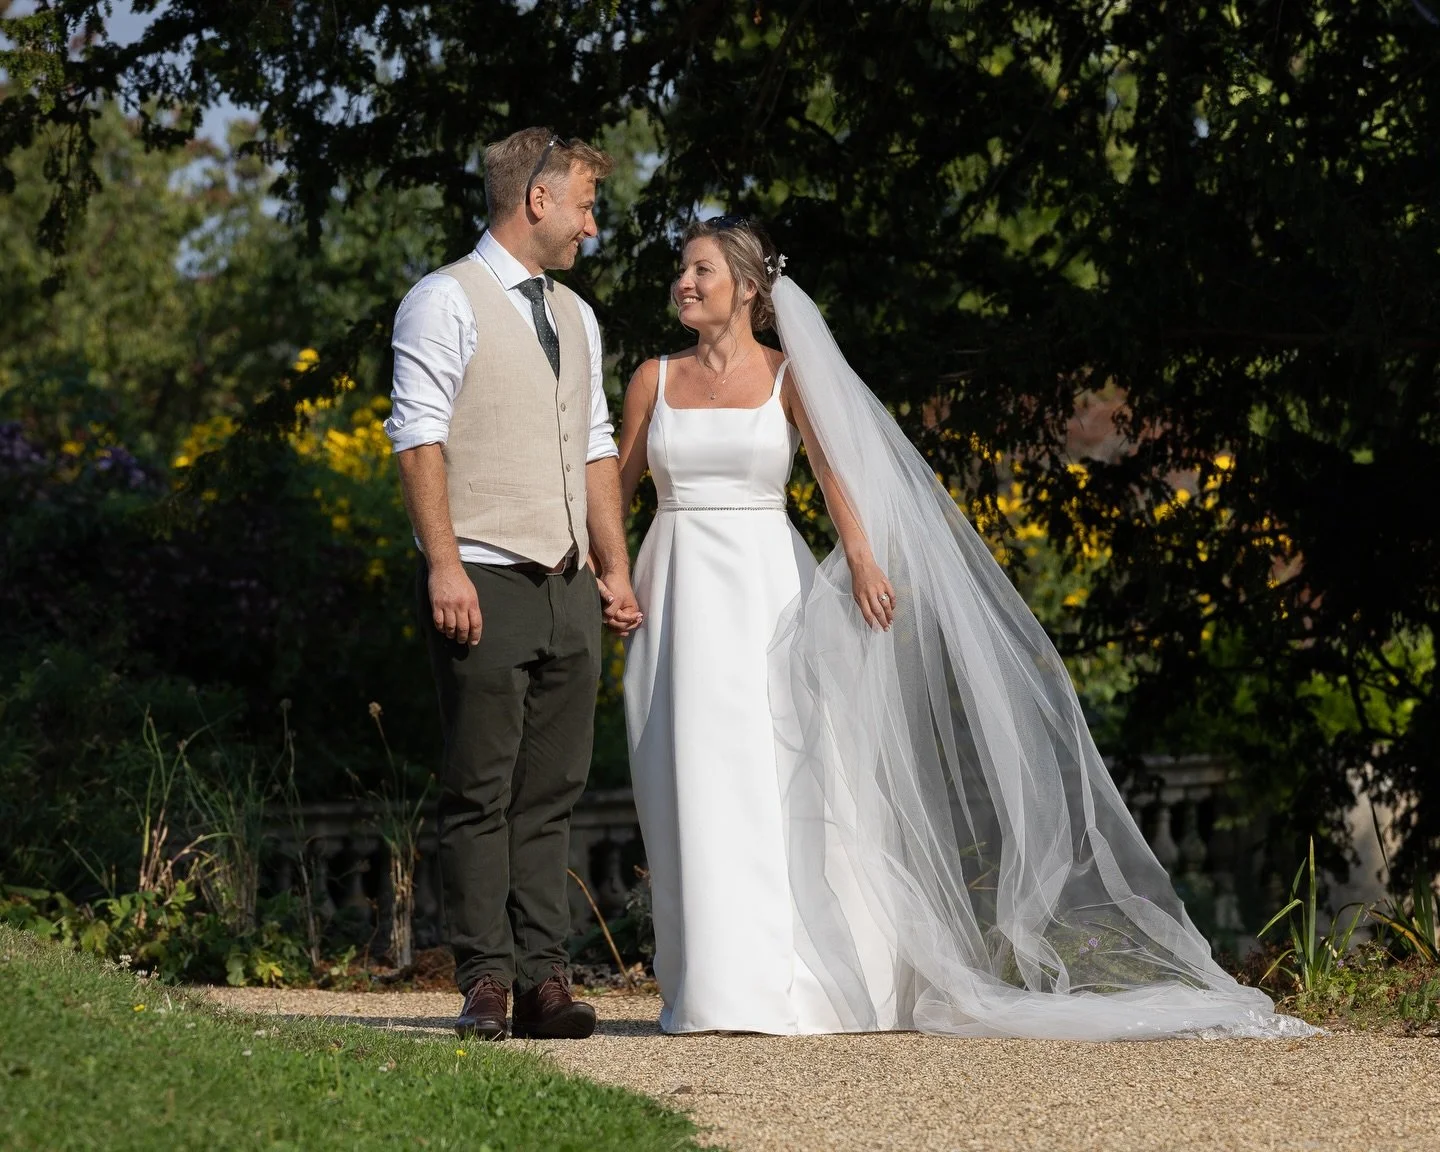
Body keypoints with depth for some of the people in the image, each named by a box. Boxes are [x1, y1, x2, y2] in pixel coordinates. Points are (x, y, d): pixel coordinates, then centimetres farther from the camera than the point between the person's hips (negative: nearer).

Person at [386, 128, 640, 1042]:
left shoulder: (576, 317, 20)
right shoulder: (448, 301, -2)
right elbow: (420, 438, -9)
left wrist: (615, 570, 14)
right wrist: (445, 565, -17)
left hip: (568, 589, 7)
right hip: (485, 586, -7)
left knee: (552, 794, 4)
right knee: (482, 794, -5)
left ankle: (544, 978, 6)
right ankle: (486, 982, -3)